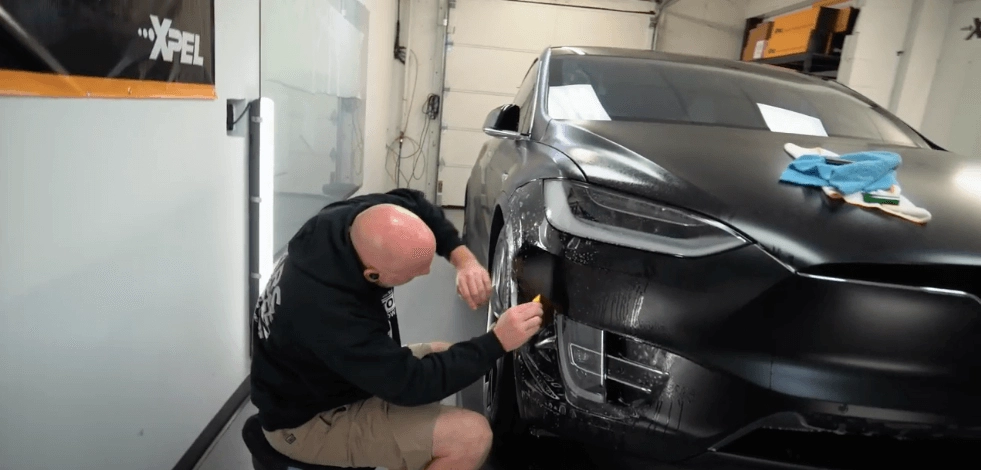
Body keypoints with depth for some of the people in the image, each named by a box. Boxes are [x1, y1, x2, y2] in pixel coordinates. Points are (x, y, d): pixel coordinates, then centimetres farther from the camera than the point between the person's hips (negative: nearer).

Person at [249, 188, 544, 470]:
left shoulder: (354, 217, -20)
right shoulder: (329, 311, -39)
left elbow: (412, 202, 0)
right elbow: (409, 383, -28)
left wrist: (462, 258, -14)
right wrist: (497, 342, -25)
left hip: (320, 373, 8)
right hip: (309, 420, -8)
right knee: (471, 436, -21)